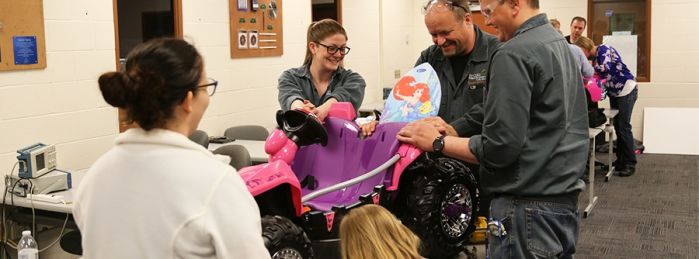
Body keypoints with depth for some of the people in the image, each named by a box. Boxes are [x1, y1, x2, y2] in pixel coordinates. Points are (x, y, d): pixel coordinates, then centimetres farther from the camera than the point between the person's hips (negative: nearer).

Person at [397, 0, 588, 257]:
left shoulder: (514, 54, -16)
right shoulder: (561, 45, 14)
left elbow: (500, 147, -20)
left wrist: (437, 142, -9)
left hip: (528, 209, -9)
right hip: (566, 203, 9)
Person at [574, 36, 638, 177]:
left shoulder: (603, 49, -16)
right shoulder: (596, 57, 10)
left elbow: (605, 70, -29)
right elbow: (602, 76, 12)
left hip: (627, 90, -9)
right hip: (614, 93, 9)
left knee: (623, 127, -8)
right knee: (617, 127, 11)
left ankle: (630, 164, -3)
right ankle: (620, 161, 19)